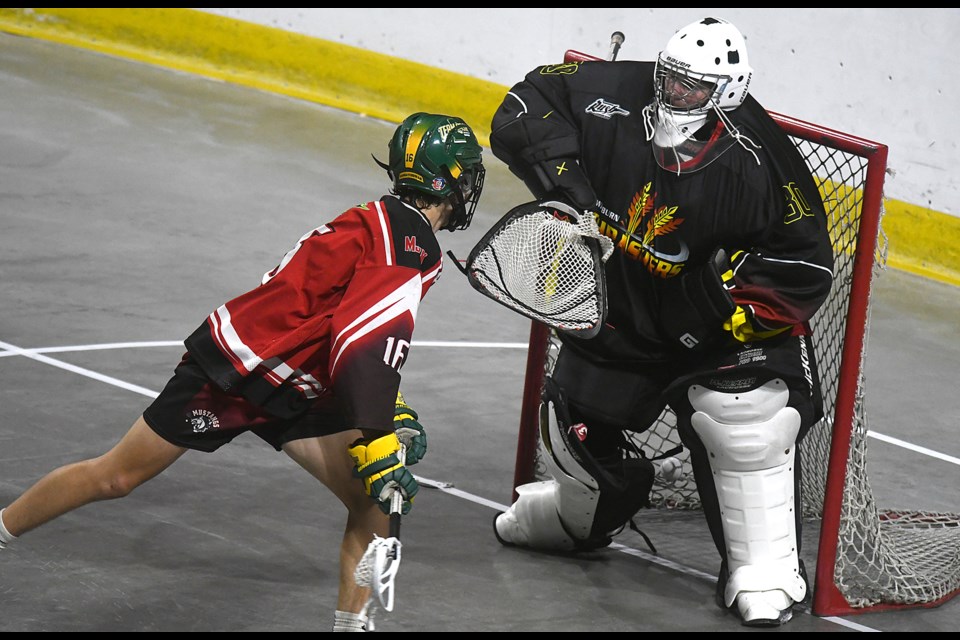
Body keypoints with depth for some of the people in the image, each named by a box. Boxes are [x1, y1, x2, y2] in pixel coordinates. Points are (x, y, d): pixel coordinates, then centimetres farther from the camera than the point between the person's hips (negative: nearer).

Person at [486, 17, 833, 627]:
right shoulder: (614, 97, -19)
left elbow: (806, 264, -21)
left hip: (717, 325, -4)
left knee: (747, 416, -24)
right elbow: (530, 102, -7)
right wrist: (561, 176, -21)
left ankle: (766, 572, -12)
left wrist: (722, 301, -30)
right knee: (580, 420, 14)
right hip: (618, 308, 4)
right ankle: (576, 516, 50)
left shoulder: (760, 164, -27)